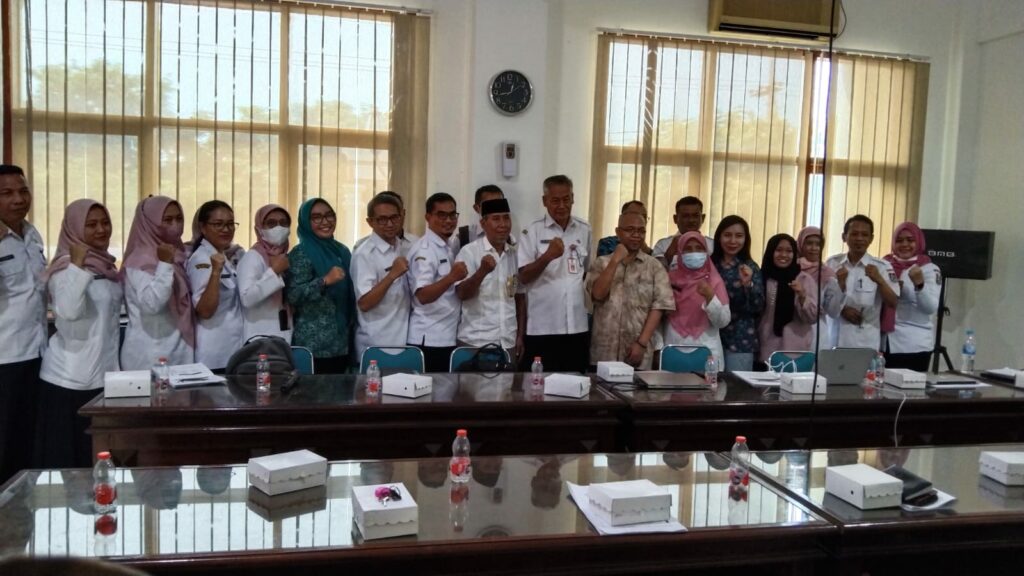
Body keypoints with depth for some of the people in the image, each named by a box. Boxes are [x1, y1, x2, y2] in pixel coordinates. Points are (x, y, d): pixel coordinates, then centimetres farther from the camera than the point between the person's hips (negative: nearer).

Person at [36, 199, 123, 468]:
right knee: (67, 458, 0)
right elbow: (69, 310, -29)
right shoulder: (66, 267, -10)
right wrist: (77, 265, -26)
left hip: (104, 375, 7)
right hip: (70, 379, -7)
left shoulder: (107, 266, 12)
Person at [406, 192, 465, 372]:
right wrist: (451, 278, -38)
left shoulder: (451, 245, 12)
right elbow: (423, 296, -26)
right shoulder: (424, 250, -14)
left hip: (448, 337, 9)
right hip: (428, 340, -9)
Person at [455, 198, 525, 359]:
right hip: (475, 342, -4)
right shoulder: (469, 252, -5)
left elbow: (520, 298, 14)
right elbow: (461, 294, -13)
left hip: (509, 343, 4)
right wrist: (483, 271, -28)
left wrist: (520, 336, 10)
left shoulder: (515, 255, 9)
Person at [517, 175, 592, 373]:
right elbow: (523, 277, -8)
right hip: (542, 328, -3)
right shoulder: (533, 231, -3)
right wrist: (547, 256, -22)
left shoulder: (584, 230, 9)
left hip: (577, 326, 4)